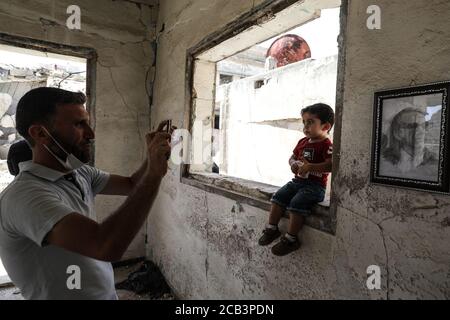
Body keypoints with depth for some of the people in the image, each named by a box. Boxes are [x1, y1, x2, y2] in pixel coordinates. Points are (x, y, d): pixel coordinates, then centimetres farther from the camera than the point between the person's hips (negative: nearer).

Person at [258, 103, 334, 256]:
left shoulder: (326, 145, -11)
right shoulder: (302, 142, 13)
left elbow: (331, 165, -23)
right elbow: (292, 157, 20)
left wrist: (310, 167, -28)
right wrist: (293, 163, -3)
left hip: (315, 185, -8)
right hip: (298, 181, 8)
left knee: (296, 203, -26)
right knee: (278, 196, -6)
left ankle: (291, 239, -12)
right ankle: (272, 228, 6)